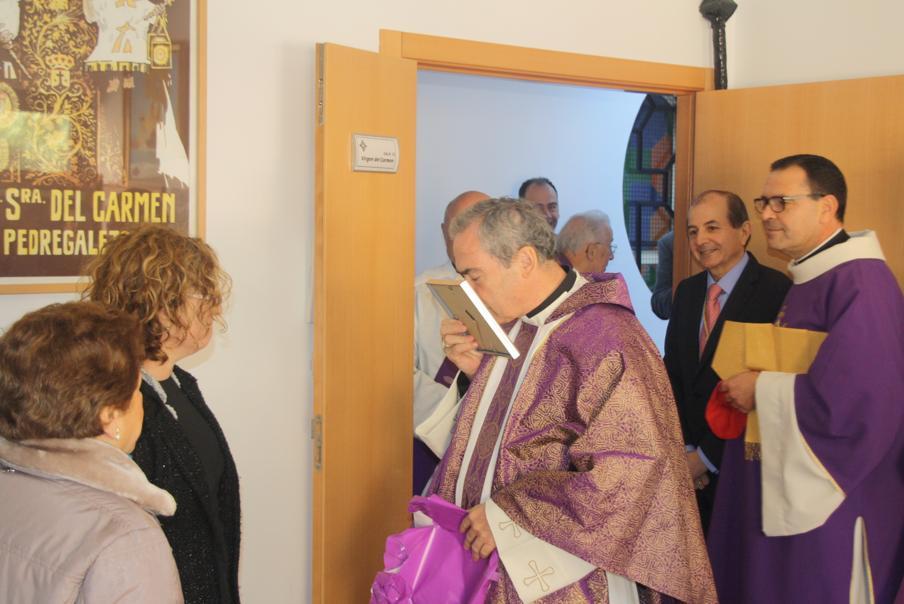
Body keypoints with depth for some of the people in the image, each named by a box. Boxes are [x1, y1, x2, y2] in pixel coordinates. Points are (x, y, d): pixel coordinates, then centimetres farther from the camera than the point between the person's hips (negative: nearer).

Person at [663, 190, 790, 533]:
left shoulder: (776, 292, -15)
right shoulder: (687, 291, 9)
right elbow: (672, 373, 10)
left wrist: (706, 457, -14)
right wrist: (684, 449, -2)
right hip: (691, 467, 6)